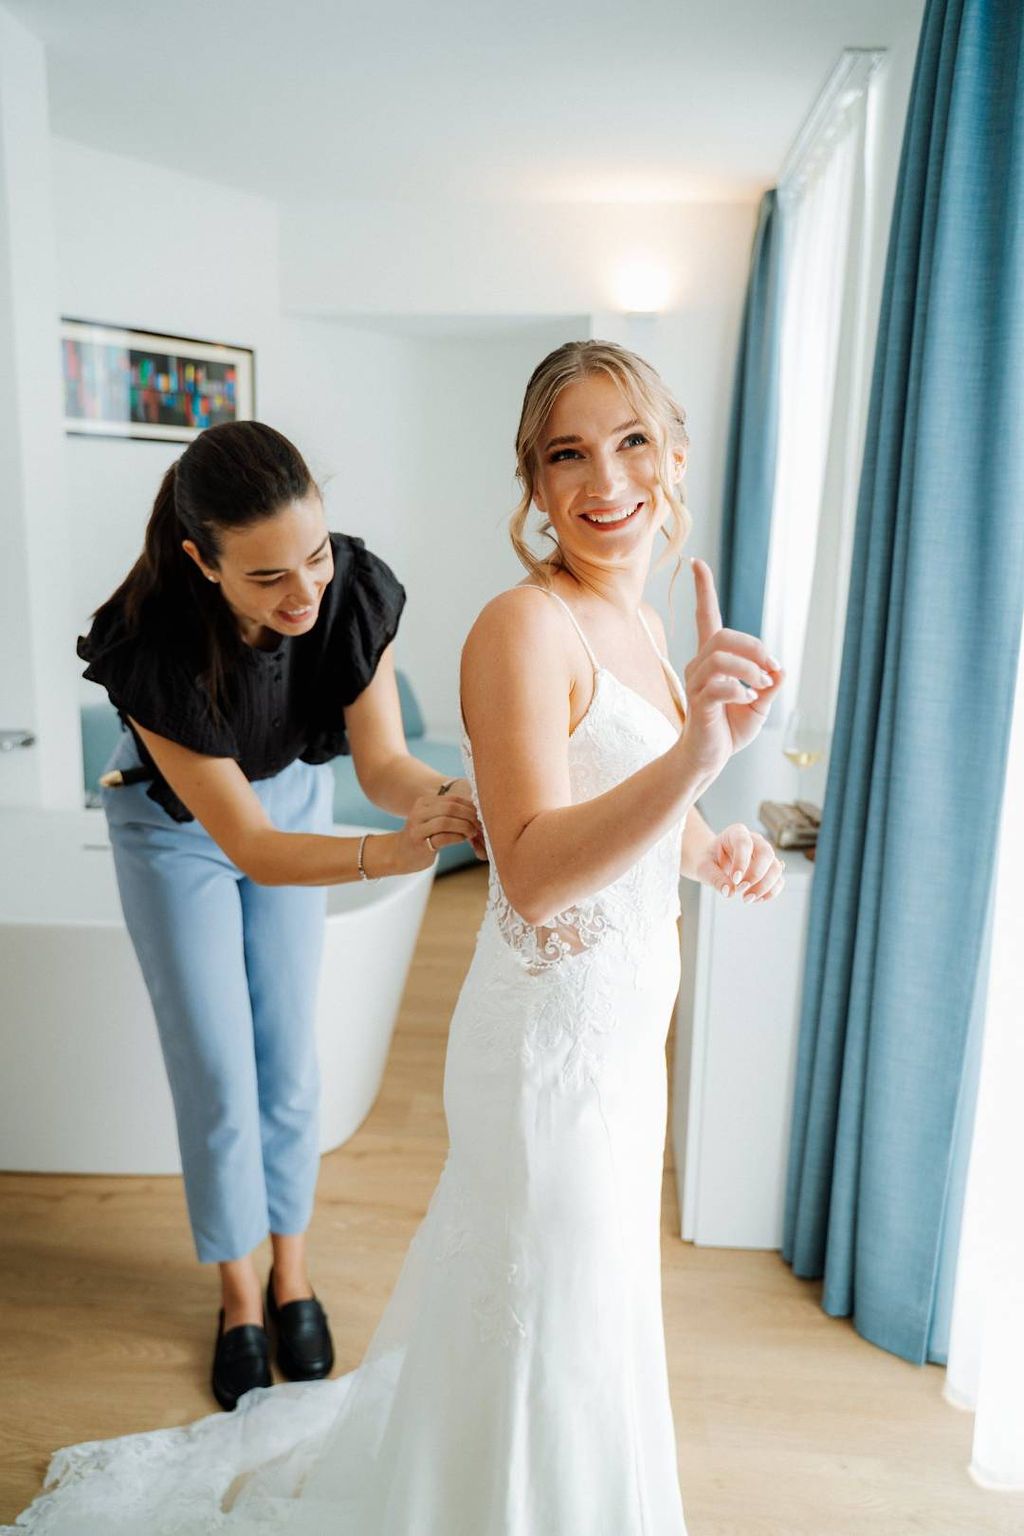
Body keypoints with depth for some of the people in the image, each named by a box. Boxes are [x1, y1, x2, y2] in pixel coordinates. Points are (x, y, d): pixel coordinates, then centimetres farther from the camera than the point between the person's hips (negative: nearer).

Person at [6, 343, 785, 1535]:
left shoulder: (639, 623, 6)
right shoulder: (523, 625, -21)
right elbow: (535, 873, -31)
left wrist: (716, 851, -1)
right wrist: (701, 752, -43)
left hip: (622, 1027, 9)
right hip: (549, 1043, -9)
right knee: (546, 1351, 11)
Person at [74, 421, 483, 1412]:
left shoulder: (355, 589, -29)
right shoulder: (153, 647, -38)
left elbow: (382, 759, -22)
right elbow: (247, 845, -35)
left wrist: (444, 798, -44)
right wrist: (386, 853, -49)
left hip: (292, 793, 3)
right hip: (176, 821, -2)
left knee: (289, 1055, 8)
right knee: (216, 1068, 2)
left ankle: (292, 1274, 30)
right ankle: (238, 1295, 26)